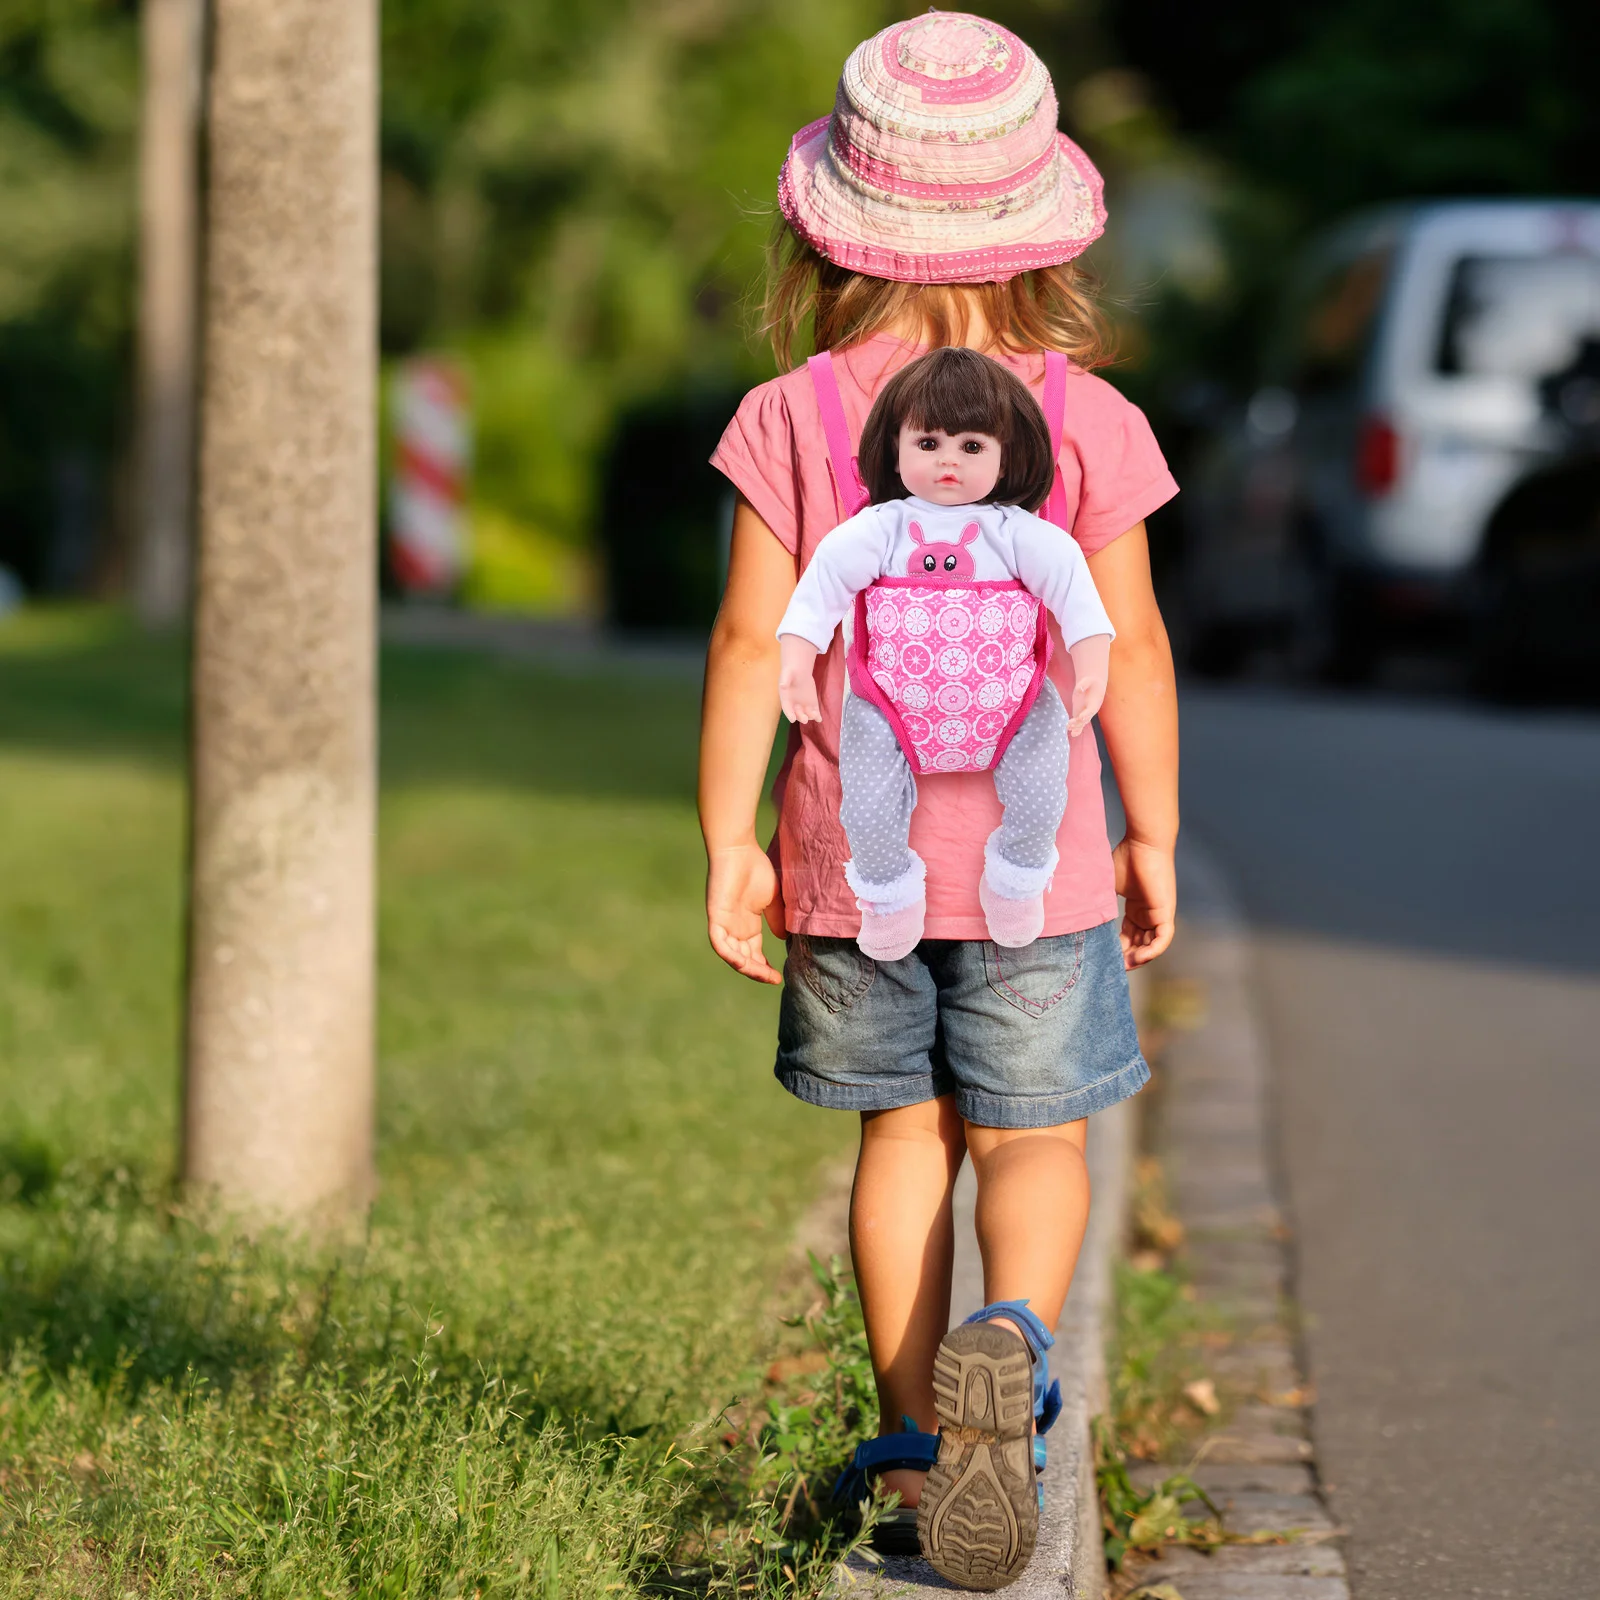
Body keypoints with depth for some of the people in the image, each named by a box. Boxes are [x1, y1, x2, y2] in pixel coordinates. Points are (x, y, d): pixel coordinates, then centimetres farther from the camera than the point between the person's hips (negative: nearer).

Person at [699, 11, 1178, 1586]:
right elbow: (1127, 645, -3)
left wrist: (727, 843, 0)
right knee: (1032, 1137, 7)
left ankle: (914, 1433, 17)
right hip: (1031, 853, -1)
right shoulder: (1080, 419, -6)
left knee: (904, 1131, 15)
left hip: (851, 849, 1)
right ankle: (1011, 1335, -22)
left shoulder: (796, 416, -5)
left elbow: (751, 642, -7)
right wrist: (1153, 834, 7)